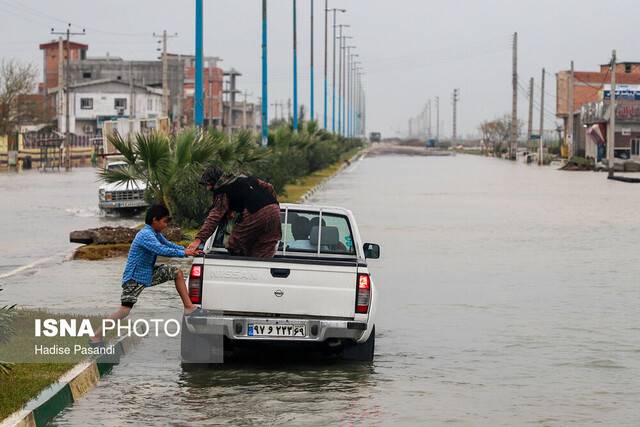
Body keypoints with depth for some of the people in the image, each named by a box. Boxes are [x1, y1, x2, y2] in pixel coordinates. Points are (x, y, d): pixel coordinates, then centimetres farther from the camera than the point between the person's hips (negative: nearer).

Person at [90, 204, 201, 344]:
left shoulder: (156, 234, 7)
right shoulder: (146, 235, -23)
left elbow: (168, 245, 15)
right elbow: (161, 250, -35)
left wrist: (188, 250, 0)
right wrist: (184, 253, -29)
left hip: (149, 273, 9)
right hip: (134, 278, -9)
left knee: (177, 272, 7)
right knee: (125, 310, -16)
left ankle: (189, 307, 11)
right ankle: (97, 336, -8)